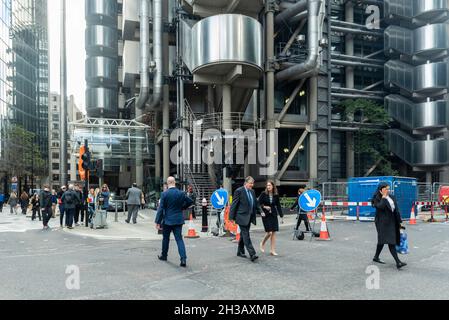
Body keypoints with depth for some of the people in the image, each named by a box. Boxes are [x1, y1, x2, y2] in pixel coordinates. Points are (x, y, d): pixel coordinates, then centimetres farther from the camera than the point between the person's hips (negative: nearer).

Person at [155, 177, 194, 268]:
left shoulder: (164, 194, -10)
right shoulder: (181, 193, -2)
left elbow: (161, 209, -10)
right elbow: (190, 201, 6)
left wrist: (158, 222, -7)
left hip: (167, 220, -2)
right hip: (178, 220, 2)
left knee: (166, 238, 16)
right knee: (179, 239, 2)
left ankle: (164, 256, 32)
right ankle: (183, 259, -9)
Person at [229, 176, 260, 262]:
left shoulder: (252, 191, 12)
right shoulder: (239, 191, -10)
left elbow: (256, 203, 20)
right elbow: (234, 204, -10)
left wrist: (260, 211, 7)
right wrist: (232, 217, -11)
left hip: (249, 217, 8)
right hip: (242, 217, -8)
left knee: (243, 235, 16)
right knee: (246, 235, -10)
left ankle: (240, 252, 28)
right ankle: (252, 254, -14)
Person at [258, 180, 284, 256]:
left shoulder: (276, 195, 3)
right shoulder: (263, 194, -6)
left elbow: (278, 205, 7)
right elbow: (259, 203, -1)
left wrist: (281, 215, 2)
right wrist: (264, 207, -16)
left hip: (273, 215, 3)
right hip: (266, 215, -3)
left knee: (274, 233, 3)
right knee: (269, 232, -9)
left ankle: (273, 250, 11)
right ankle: (262, 244, 20)